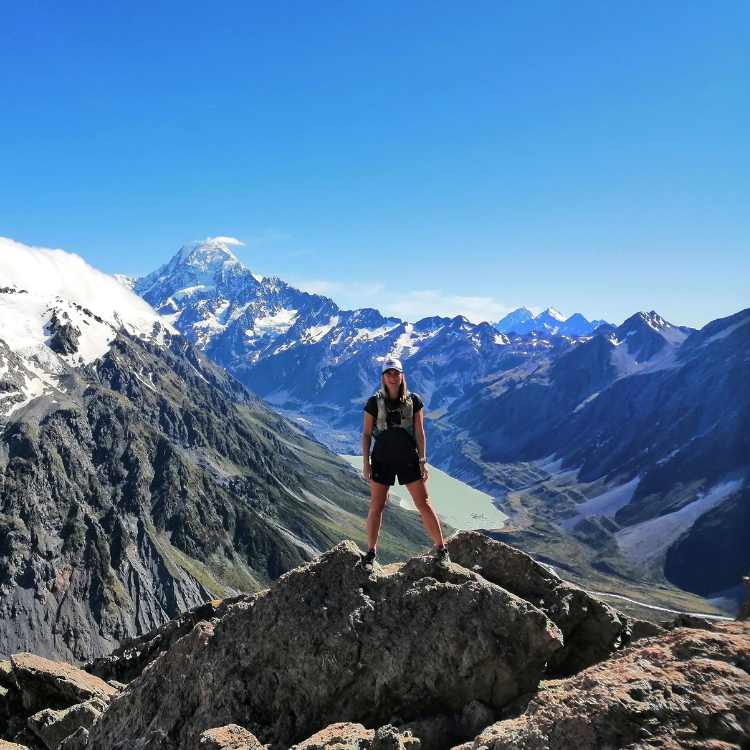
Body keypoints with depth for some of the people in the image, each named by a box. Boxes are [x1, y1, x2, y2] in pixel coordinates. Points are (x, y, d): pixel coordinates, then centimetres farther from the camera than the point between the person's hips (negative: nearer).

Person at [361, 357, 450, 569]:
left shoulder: (413, 400, -2)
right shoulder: (374, 403, -4)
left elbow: (419, 432, 0)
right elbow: (366, 434, 0)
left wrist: (422, 460, -3)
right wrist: (365, 463, -3)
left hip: (409, 460, 0)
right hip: (382, 461, 0)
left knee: (423, 504, 2)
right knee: (376, 506, 5)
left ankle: (441, 548, 15)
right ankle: (371, 552, 18)